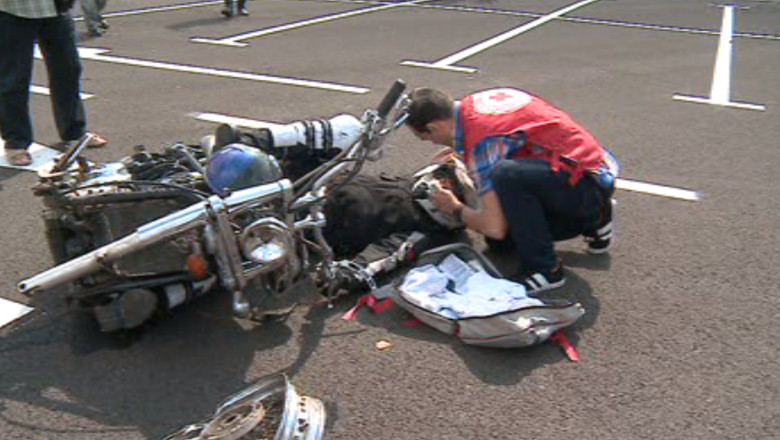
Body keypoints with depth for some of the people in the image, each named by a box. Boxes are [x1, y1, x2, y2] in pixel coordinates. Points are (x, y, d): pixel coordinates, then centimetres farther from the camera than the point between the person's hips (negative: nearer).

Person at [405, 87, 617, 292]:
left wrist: (456, 209, -7)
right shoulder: (472, 102, 1)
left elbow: (495, 228, -26)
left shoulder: (480, 138, -25)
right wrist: (460, 148, 19)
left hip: (591, 183, -9)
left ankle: (546, 270, -17)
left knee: (507, 175, -34)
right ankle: (589, 220, 19)